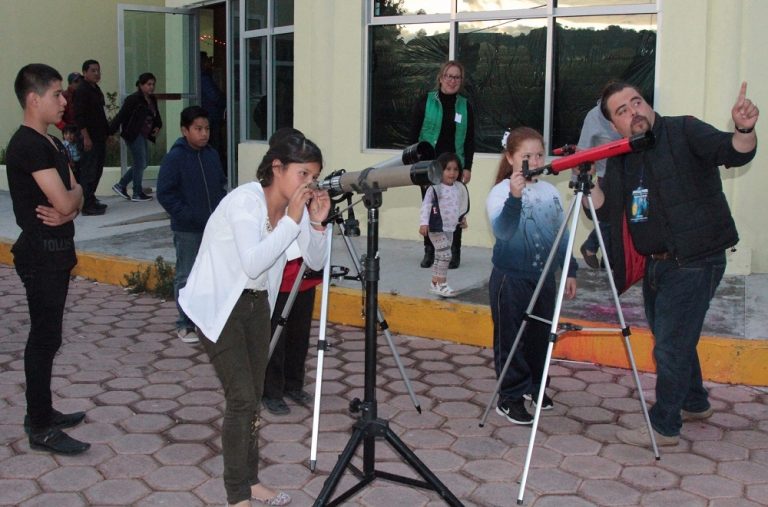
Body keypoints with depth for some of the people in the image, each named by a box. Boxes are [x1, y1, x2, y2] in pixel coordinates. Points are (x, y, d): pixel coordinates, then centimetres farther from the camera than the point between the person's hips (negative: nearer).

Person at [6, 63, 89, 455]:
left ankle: (41, 412, 28)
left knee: (46, 335, 16)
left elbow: (74, 199, 10)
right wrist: (74, 194, -1)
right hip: (41, 253, -10)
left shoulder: (52, 144, 13)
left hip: (55, 250, 10)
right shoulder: (28, 146, -18)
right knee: (45, 338, -4)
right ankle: (41, 429, 4)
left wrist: (68, 208, -12)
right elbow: (65, 200, -23)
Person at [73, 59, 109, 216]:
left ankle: (91, 200, 23)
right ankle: (87, 206, -4)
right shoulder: (81, 90, -12)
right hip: (90, 137, -10)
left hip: (99, 137, 10)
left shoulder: (96, 89, 16)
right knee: (89, 172, -7)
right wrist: (86, 137, -23)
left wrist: (107, 133, 22)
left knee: (97, 170, 14)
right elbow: (79, 116, -18)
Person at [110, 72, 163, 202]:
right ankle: (137, 194, 10)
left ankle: (121, 185, 23)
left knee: (143, 162, 14)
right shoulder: (133, 99, -16)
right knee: (140, 163, -3)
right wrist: (111, 132, -24)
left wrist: (157, 126, 1)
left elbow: (156, 116, 21)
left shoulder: (152, 100, 9)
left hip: (143, 135, 9)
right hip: (133, 135, -9)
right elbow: (121, 116, -19)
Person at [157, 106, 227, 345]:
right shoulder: (174, 157, -10)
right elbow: (165, 193, -11)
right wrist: (186, 215, -17)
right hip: (187, 231, -6)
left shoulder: (212, 154, 8)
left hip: (215, 228, 6)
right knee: (186, 277, 1)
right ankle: (185, 325, 11)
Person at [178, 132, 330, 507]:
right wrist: (291, 220, -34)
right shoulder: (245, 200, -25)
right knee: (242, 397, -10)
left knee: (253, 398, 9)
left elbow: (315, 262, 1)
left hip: (256, 302, 7)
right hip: (217, 304, -7)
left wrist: (317, 223, -15)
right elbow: (252, 263, -36)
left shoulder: (296, 206, -3)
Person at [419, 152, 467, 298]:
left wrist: (462, 218, 23)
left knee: (440, 256, 15)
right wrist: (424, 223, -25)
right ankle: (441, 284, -3)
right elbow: (426, 205, -19)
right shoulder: (435, 188, -16)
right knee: (445, 255, -12)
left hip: (450, 228, 8)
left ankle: (435, 283, 24)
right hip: (437, 228, -8)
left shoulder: (458, 187, 7)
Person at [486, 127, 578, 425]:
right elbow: (502, 231, -28)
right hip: (510, 278, -6)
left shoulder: (550, 192, 6)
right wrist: (514, 197, -42)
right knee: (510, 338, 1)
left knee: (541, 336, 15)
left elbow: (561, 235, 14)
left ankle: (534, 386, 33)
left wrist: (569, 271, 13)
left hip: (544, 277, 6)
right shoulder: (501, 192, -12)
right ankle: (510, 397, 12)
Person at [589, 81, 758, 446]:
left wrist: (744, 130, -43)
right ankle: (695, 403, 43)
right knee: (672, 339, 21)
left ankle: (664, 426, 13)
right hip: (654, 264, 8)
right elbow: (607, 209, 10)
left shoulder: (683, 132, -10)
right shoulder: (619, 159, 9)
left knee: (669, 347, -3)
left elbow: (734, 154, -22)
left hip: (693, 262, -7)